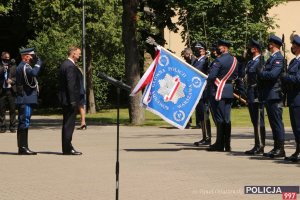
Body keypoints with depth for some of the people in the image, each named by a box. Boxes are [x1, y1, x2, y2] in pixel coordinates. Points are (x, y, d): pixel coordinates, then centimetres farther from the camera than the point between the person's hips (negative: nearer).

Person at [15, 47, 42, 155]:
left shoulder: (24, 66, 19)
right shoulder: (23, 67, -15)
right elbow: (34, 73, -33)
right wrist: (38, 63, -20)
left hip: (26, 100, 11)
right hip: (25, 99, -11)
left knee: (23, 124, 11)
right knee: (24, 123, -9)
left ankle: (23, 147, 15)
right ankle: (23, 147, -8)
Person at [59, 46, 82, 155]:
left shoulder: (64, 64, 15)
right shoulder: (70, 66, -16)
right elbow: (71, 85, -21)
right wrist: (73, 101, -21)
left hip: (65, 100, 10)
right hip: (70, 100, -10)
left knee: (67, 124, 13)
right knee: (69, 124, -7)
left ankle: (67, 148, 18)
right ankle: (67, 149, -6)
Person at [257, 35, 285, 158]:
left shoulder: (278, 58, -12)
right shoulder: (272, 58, 19)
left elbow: (273, 74, -23)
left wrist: (260, 72, -10)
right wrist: (261, 72, -1)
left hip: (274, 95, -10)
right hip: (269, 96, 10)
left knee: (277, 122, -7)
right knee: (274, 122, 12)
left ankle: (280, 149, -4)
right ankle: (276, 148, 17)